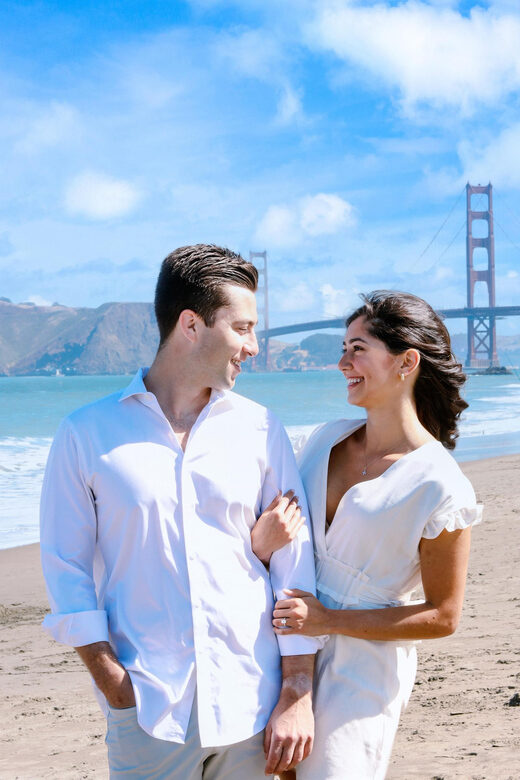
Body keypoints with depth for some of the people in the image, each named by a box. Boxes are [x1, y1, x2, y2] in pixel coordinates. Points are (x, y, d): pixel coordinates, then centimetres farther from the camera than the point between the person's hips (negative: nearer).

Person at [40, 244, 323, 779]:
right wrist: (109, 677, -9)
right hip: (149, 711, -2)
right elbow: (65, 566, 0)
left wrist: (297, 693, 0)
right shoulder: (86, 434, 0)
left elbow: (295, 563, 5)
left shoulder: (260, 430, 6)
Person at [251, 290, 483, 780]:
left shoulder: (440, 488, -15)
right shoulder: (326, 440, 4)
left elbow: (442, 617, -11)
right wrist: (263, 537, -9)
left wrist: (329, 621, -16)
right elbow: (278, 531, 15)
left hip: (360, 672, -5)